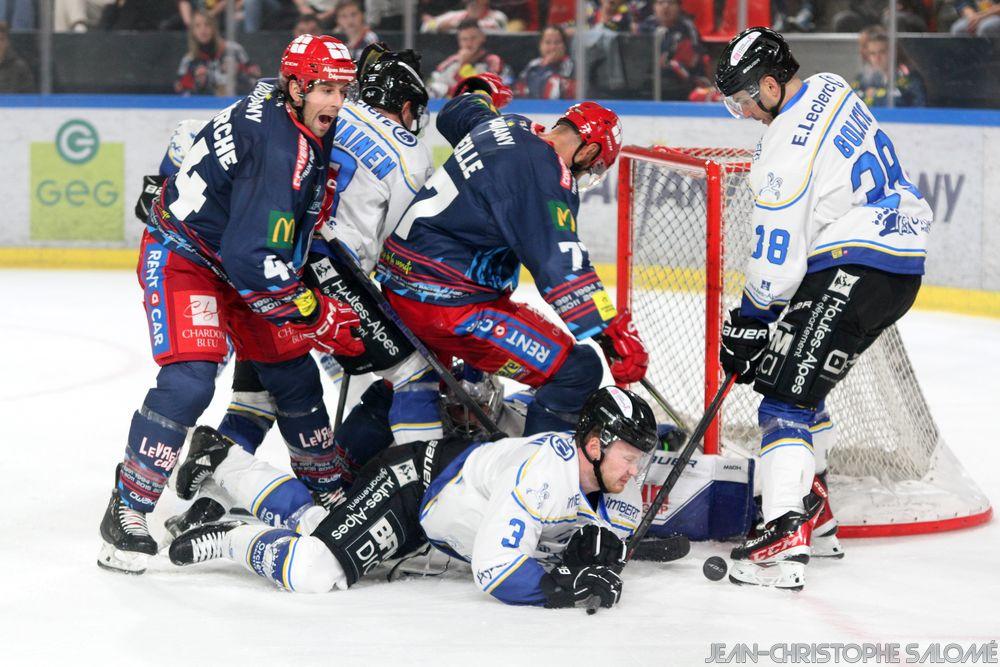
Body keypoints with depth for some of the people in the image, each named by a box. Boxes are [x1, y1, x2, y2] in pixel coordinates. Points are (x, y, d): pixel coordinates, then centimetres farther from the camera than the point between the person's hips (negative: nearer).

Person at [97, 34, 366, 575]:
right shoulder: (279, 149, -31)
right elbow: (253, 263, -34)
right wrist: (320, 318, -26)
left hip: (240, 259, 10)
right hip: (182, 257, -9)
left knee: (290, 368, 10)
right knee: (189, 379, -24)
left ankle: (330, 486, 27)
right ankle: (127, 511, -17)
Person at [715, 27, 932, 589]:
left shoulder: (787, 152, -18)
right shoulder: (831, 90, 10)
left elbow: (777, 260, -15)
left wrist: (748, 325, -1)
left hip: (858, 267, -10)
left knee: (788, 392, -15)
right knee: (799, 378, 22)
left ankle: (784, 543, -28)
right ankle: (814, 516, 31)